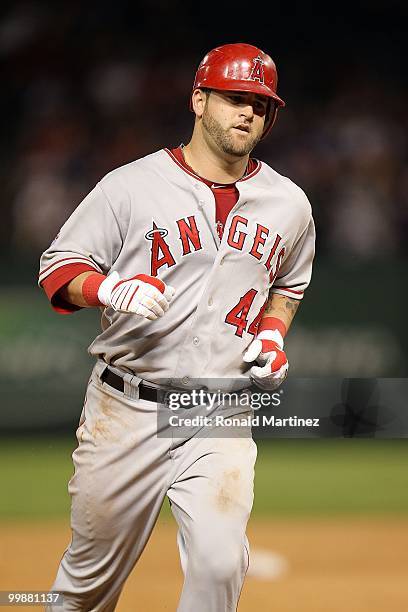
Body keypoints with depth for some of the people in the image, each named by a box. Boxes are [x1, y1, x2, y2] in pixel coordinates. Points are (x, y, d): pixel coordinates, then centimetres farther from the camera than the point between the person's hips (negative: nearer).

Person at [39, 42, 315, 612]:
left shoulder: (289, 205, 9)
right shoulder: (131, 186, -3)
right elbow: (58, 268, 0)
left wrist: (273, 335, 7)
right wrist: (109, 288, -20)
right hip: (126, 411, -2)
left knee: (219, 565, -17)